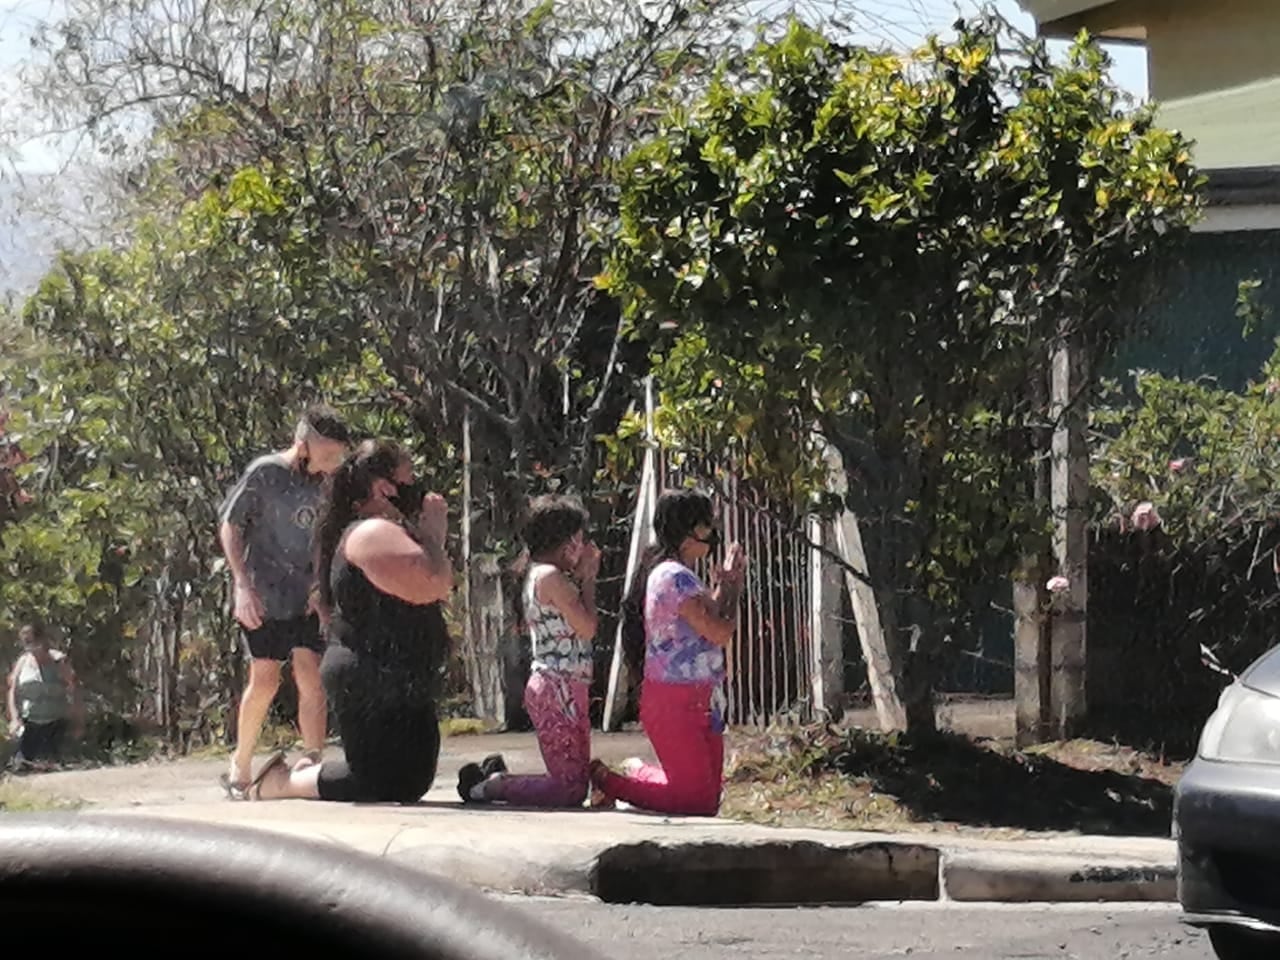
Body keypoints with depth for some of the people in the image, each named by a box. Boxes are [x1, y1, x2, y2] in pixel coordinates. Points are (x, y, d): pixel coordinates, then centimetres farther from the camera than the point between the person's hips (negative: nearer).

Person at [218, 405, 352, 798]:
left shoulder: (323, 484, 7)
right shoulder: (265, 474, -9)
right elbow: (228, 525, -6)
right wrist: (242, 585, -13)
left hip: (304, 600, 5)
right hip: (263, 599, -5)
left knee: (312, 678, -5)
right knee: (265, 680, -5)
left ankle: (313, 762, -4)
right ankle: (240, 768, 9)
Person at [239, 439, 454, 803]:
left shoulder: (388, 532, 18)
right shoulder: (373, 533, -17)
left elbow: (440, 586, 21)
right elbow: (430, 585, -29)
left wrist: (429, 535, 10)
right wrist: (433, 534, -13)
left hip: (399, 689, 11)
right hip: (371, 687, -11)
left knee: (411, 781, 14)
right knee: (386, 784, -8)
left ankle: (306, 774, 20)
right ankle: (280, 783, 4)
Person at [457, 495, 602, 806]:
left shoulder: (538, 574, 18)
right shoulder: (551, 576, -12)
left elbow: (577, 627, 17)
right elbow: (588, 628, -13)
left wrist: (582, 576, 14)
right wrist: (587, 578, -2)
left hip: (549, 685, 10)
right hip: (559, 688, -10)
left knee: (572, 782, 13)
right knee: (572, 788, -13)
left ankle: (494, 777, 12)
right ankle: (492, 786, -10)